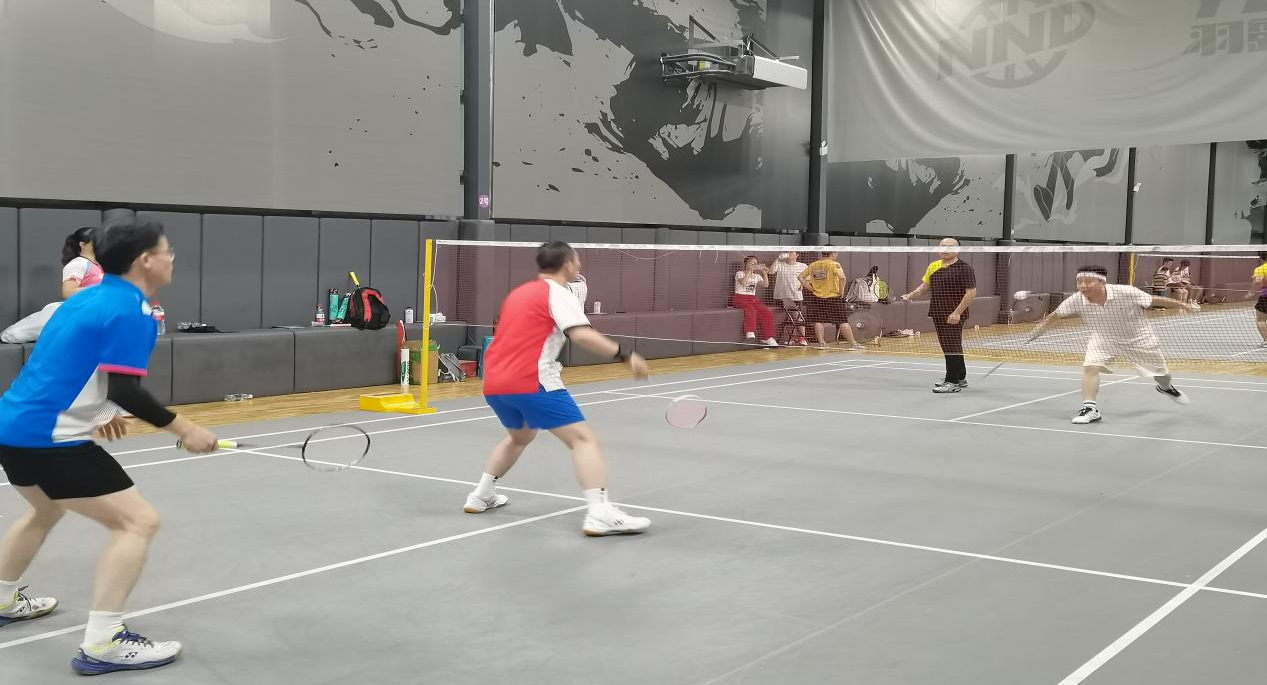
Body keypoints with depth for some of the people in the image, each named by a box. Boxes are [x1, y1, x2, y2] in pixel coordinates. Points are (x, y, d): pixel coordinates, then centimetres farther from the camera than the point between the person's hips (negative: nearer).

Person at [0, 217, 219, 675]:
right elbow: (125, 391, -21)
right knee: (138, 522, -9)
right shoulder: (130, 310, -14)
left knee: (46, 511, 35)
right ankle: (101, 644, -12)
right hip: (50, 438, -10)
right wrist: (185, 429, -14)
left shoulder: (90, 298, 14)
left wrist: (94, 416, 25)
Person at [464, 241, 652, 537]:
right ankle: (600, 514, -23)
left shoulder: (519, 292, 22)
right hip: (530, 382, -9)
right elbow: (582, 335, -19)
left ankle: (481, 496, 37)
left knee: (520, 435, 33)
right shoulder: (557, 294, -3)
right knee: (583, 438, -9)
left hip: (493, 383, 9)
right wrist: (625, 355, -19)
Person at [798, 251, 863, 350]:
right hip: (834, 297, -3)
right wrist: (841, 291, -12)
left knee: (818, 321, 10)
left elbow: (800, 277, 6)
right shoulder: (835, 264, -9)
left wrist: (811, 289, 6)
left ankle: (821, 342, 7)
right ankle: (853, 343, 5)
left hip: (817, 297, 3)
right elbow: (842, 277, -25)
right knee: (843, 321, 2)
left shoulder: (813, 265, 6)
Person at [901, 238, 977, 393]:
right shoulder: (933, 267, 13)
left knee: (953, 346, -6)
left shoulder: (964, 268, -9)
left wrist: (957, 312, -20)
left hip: (953, 316, -7)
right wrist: (911, 295, 4)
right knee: (947, 346, 14)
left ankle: (953, 382, -1)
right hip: (938, 314, 7)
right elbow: (925, 286, 23)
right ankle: (960, 378, 27)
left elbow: (971, 292, -13)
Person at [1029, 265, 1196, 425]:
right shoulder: (1076, 300, -26)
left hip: (1139, 339, -1)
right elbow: (1057, 313, -7)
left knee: (1161, 373, 15)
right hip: (1102, 339, 1)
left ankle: (1166, 387, 52)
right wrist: (1043, 323, 3)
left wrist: (1183, 305, -20)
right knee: (1090, 366, -25)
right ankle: (1090, 408, -17)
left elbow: (1156, 300, -23)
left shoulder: (1126, 292, -34)